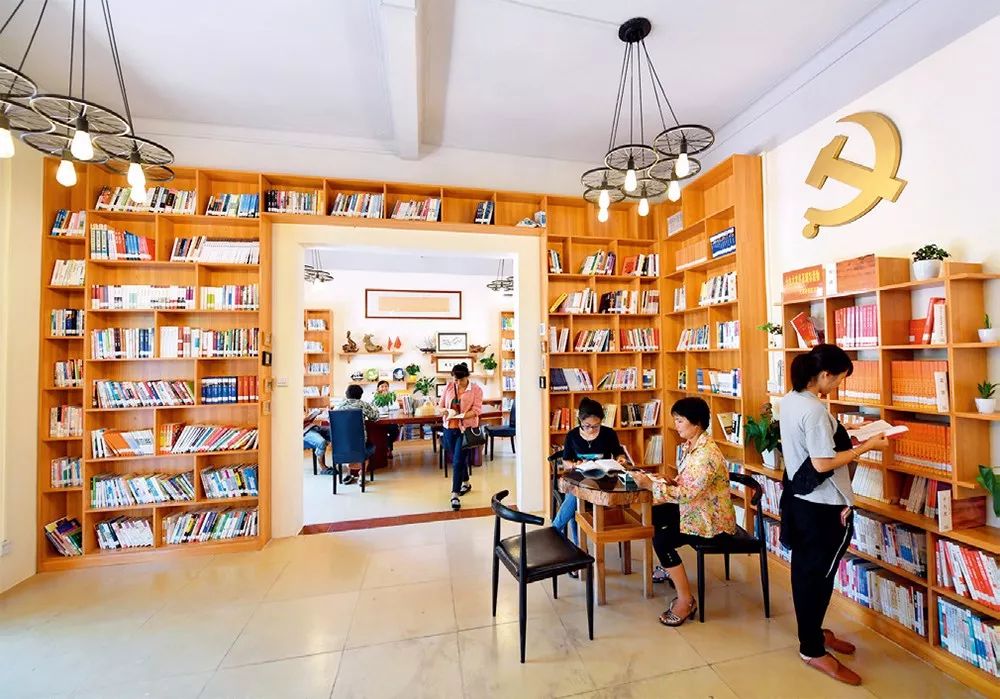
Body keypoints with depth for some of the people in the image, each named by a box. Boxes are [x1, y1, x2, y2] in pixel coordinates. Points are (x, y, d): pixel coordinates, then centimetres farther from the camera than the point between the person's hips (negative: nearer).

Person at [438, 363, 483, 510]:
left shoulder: (476, 390, -6)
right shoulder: (449, 386, 4)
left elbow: (476, 410, -15)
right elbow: (441, 405, 7)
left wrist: (460, 415, -27)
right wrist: (447, 412, -16)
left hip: (466, 429, -4)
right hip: (449, 428, 5)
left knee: (458, 461, -8)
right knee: (458, 459, 17)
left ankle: (455, 495, 0)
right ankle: (466, 483, 40)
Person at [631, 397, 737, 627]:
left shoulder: (707, 453, -28)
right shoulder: (689, 445, 3)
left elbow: (688, 494, -32)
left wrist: (651, 484, -32)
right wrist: (668, 481, -6)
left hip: (712, 520, -10)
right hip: (694, 509, 10)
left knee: (661, 540, -21)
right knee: (653, 516, 11)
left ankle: (686, 600, -2)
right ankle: (668, 568, 31)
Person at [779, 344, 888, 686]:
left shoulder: (789, 399, 4)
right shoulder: (815, 410, -24)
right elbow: (822, 463, -22)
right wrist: (865, 447, -13)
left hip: (798, 497, 9)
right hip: (823, 505, -9)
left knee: (805, 569, 22)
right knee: (818, 574, 7)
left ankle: (811, 631, 40)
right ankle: (812, 650, 23)